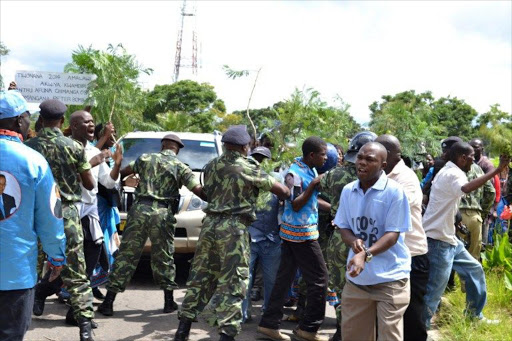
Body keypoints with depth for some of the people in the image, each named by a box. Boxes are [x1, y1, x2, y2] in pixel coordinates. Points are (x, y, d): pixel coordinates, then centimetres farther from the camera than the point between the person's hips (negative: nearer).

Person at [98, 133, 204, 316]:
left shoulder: (145, 158, 13)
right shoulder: (180, 167, 6)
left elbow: (123, 172, 24)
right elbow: (199, 190, -3)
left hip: (139, 210, 1)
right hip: (163, 214, -1)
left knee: (126, 256, 3)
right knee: (164, 258, 13)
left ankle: (108, 302, 4)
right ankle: (169, 302, 18)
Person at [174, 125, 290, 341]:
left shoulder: (212, 166, 10)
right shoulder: (249, 168, -5)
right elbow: (282, 191, 1)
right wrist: (285, 196, 22)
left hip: (210, 224, 6)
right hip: (234, 228, -6)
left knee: (200, 277, 13)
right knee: (232, 283, -2)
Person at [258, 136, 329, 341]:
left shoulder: (311, 170, 10)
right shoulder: (295, 173, -16)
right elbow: (296, 205, -19)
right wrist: (313, 184, -18)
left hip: (291, 232, 9)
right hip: (301, 233, -9)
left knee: (284, 278, 10)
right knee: (319, 278, -1)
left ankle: (269, 324, 16)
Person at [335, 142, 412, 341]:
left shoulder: (394, 191, -12)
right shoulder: (348, 191, 4)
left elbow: (393, 234, -15)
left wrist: (366, 254, -31)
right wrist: (353, 241, -14)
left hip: (390, 277, -5)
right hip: (357, 276, 5)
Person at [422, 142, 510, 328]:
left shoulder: (450, 172, 14)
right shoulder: (452, 174, -20)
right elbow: (466, 188, -43)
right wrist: (497, 170, -43)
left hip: (448, 238, 11)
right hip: (438, 240, -11)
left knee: (474, 270, 19)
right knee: (436, 288, -5)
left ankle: (474, 315, 32)